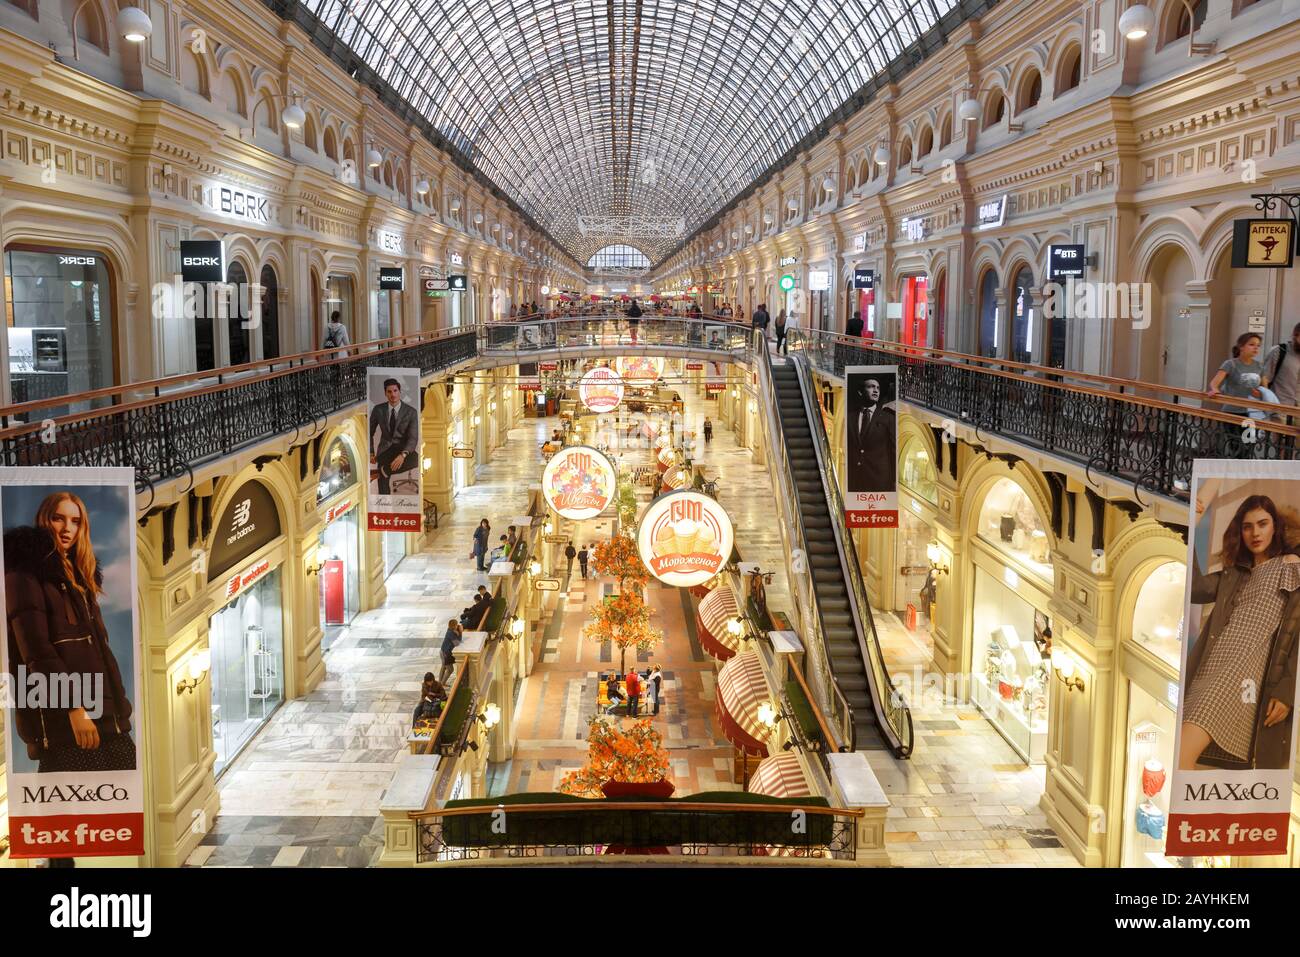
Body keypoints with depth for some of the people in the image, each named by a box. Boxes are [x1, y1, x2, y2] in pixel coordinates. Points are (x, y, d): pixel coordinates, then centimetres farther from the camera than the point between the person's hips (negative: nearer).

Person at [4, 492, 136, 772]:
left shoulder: (77, 575, 23)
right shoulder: (25, 573, -1)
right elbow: (36, 650, -12)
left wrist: (119, 702, 14)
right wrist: (74, 707, -19)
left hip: (104, 710, 7)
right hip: (59, 716, -7)